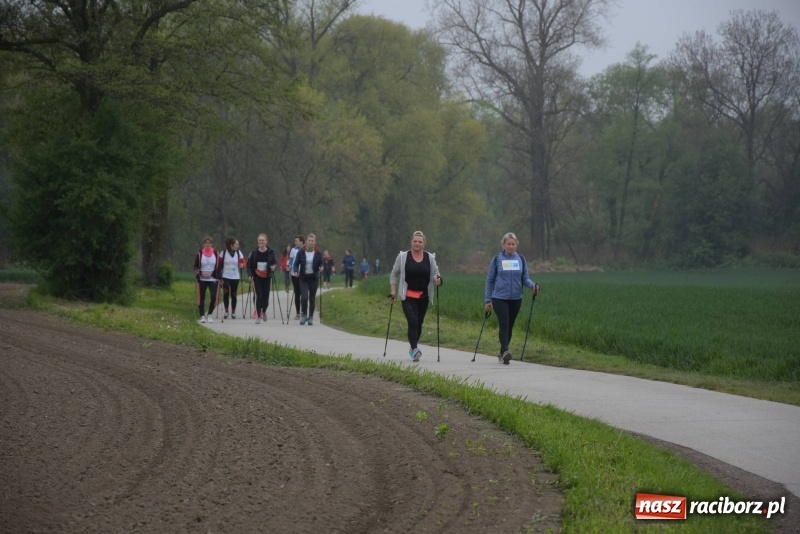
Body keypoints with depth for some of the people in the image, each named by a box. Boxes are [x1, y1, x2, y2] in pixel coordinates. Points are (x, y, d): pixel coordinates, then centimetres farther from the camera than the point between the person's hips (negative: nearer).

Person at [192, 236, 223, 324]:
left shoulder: (216, 254, 3)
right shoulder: (199, 253, -1)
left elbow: (219, 266, 8)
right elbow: (196, 265, 4)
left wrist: (219, 277, 1)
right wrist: (196, 271, -17)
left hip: (213, 279, 1)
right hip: (202, 279, -1)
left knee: (214, 297, -8)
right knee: (201, 298, 3)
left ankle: (209, 314, 12)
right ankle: (202, 316, 14)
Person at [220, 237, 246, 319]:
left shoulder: (238, 252, 0)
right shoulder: (224, 252, -4)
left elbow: (243, 262, 9)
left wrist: (242, 265, -15)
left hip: (235, 277, 2)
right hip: (225, 277, -2)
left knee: (233, 294, 6)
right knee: (226, 293, -11)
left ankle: (233, 312, 15)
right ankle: (226, 311, 1)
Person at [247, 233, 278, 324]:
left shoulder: (271, 252, -2)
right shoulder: (254, 252, 0)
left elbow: (275, 262, -2)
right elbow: (249, 264, 5)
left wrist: (274, 266, -25)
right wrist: (250, 275, -7)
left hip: (267, 277, 0)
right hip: (257, 277, 0)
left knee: (266, 296, 2)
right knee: (259, 296, -8)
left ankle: (264, 311, 33)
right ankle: (258, 316, 1)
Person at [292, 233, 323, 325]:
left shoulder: (318, 253, 2)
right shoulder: (301, 253, -1)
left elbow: (321, 264, 7)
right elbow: (296, 264, 1)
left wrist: (321, 268, -16)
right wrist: (295, 271, -17)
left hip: (314, 278, 1)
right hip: (303, 277, -1)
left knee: (312, 298, 4)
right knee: (304, 297, -14)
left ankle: (311, 317, 16)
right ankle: (303, 314, 8)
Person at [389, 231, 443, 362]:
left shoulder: (430, 258, 4)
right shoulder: (403, 257, 0)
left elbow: (435, 274, 8)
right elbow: (394, 274, 6)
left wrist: (437, 280, -16)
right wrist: (393, 291, -1)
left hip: (423, 297, 3)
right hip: (408, 296, -3)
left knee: (419, 323, 11)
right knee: (412, 322, -17)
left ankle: (413, 347, 28)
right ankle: (414, 349, -23)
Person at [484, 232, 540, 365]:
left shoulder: (521, 259, 7)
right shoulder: (497, 259, 1)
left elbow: (525, 278, 10)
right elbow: (490, 280, 5)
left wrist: (532, 285, -13)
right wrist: (487, 300, 2)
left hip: (516, 299, 3)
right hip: (500, 298, -3)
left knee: (510, 327, 8)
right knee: (504, 325, -16)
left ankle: (502, 354, 19)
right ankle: (505, 352, -26)